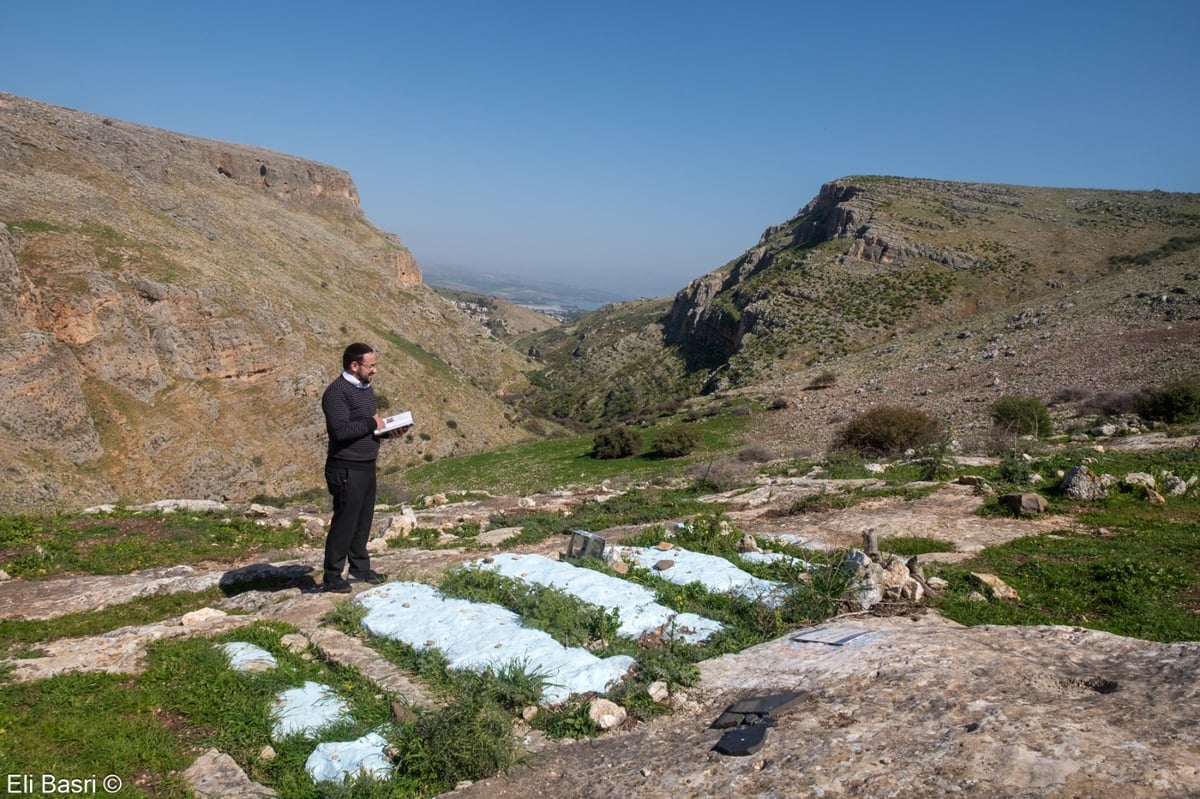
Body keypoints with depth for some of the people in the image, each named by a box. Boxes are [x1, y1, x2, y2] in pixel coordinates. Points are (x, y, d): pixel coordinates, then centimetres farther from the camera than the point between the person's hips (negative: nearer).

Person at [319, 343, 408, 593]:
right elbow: (340, 430, -27)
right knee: (344, 522, -2)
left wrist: (387, 430, 2)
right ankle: (332, 576, 10)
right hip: (346, 469, -9)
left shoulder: (366, 388, 13)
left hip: (366, 466, 9)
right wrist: (372, 424, -16)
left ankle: (360, 568, 28)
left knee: (363, 520, 16)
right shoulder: (337, 392, -17)